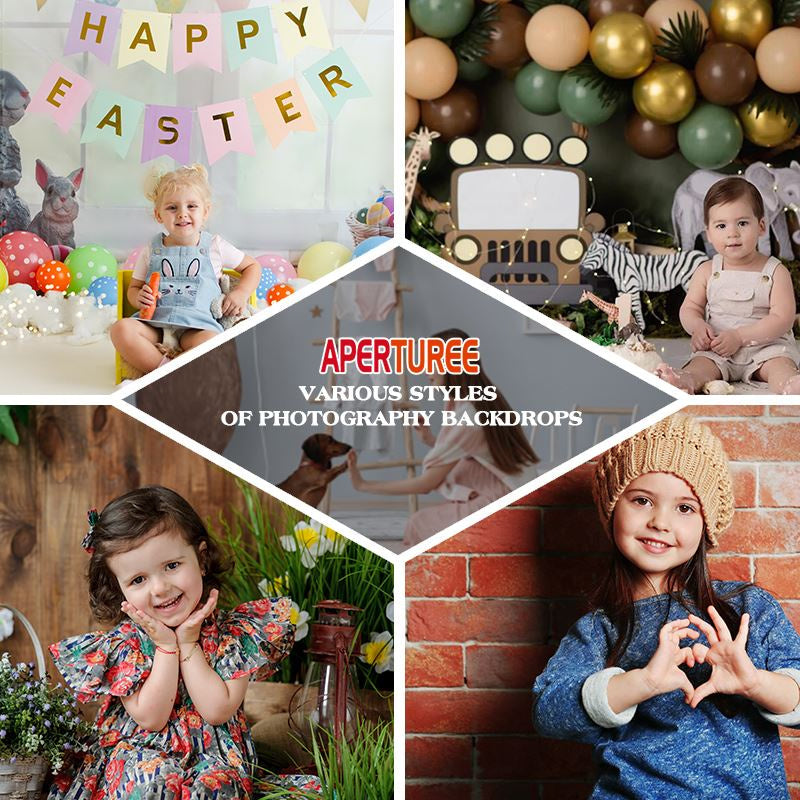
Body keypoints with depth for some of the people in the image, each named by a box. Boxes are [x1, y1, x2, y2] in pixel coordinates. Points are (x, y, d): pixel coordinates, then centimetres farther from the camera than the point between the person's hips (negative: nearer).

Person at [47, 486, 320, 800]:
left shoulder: (231, 631, -6)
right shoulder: (124, 641, -5)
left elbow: (217, 711, -13)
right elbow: (150, 718, -12)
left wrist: (188, 644, -14)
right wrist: (166, 646, -16)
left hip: (213, 753, 0)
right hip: (140, 750, 0)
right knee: (149, 775, -31)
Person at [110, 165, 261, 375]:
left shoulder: (214, 247, 10)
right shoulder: (151, 251, 13)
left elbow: (253, 266, 22)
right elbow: (134, 288, 20)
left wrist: (241, 293, 4)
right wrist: (139, 298, -4)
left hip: (197, 325, -2)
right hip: (155, 323, 2)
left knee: (209, 342, -39)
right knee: (121, 329, -30)